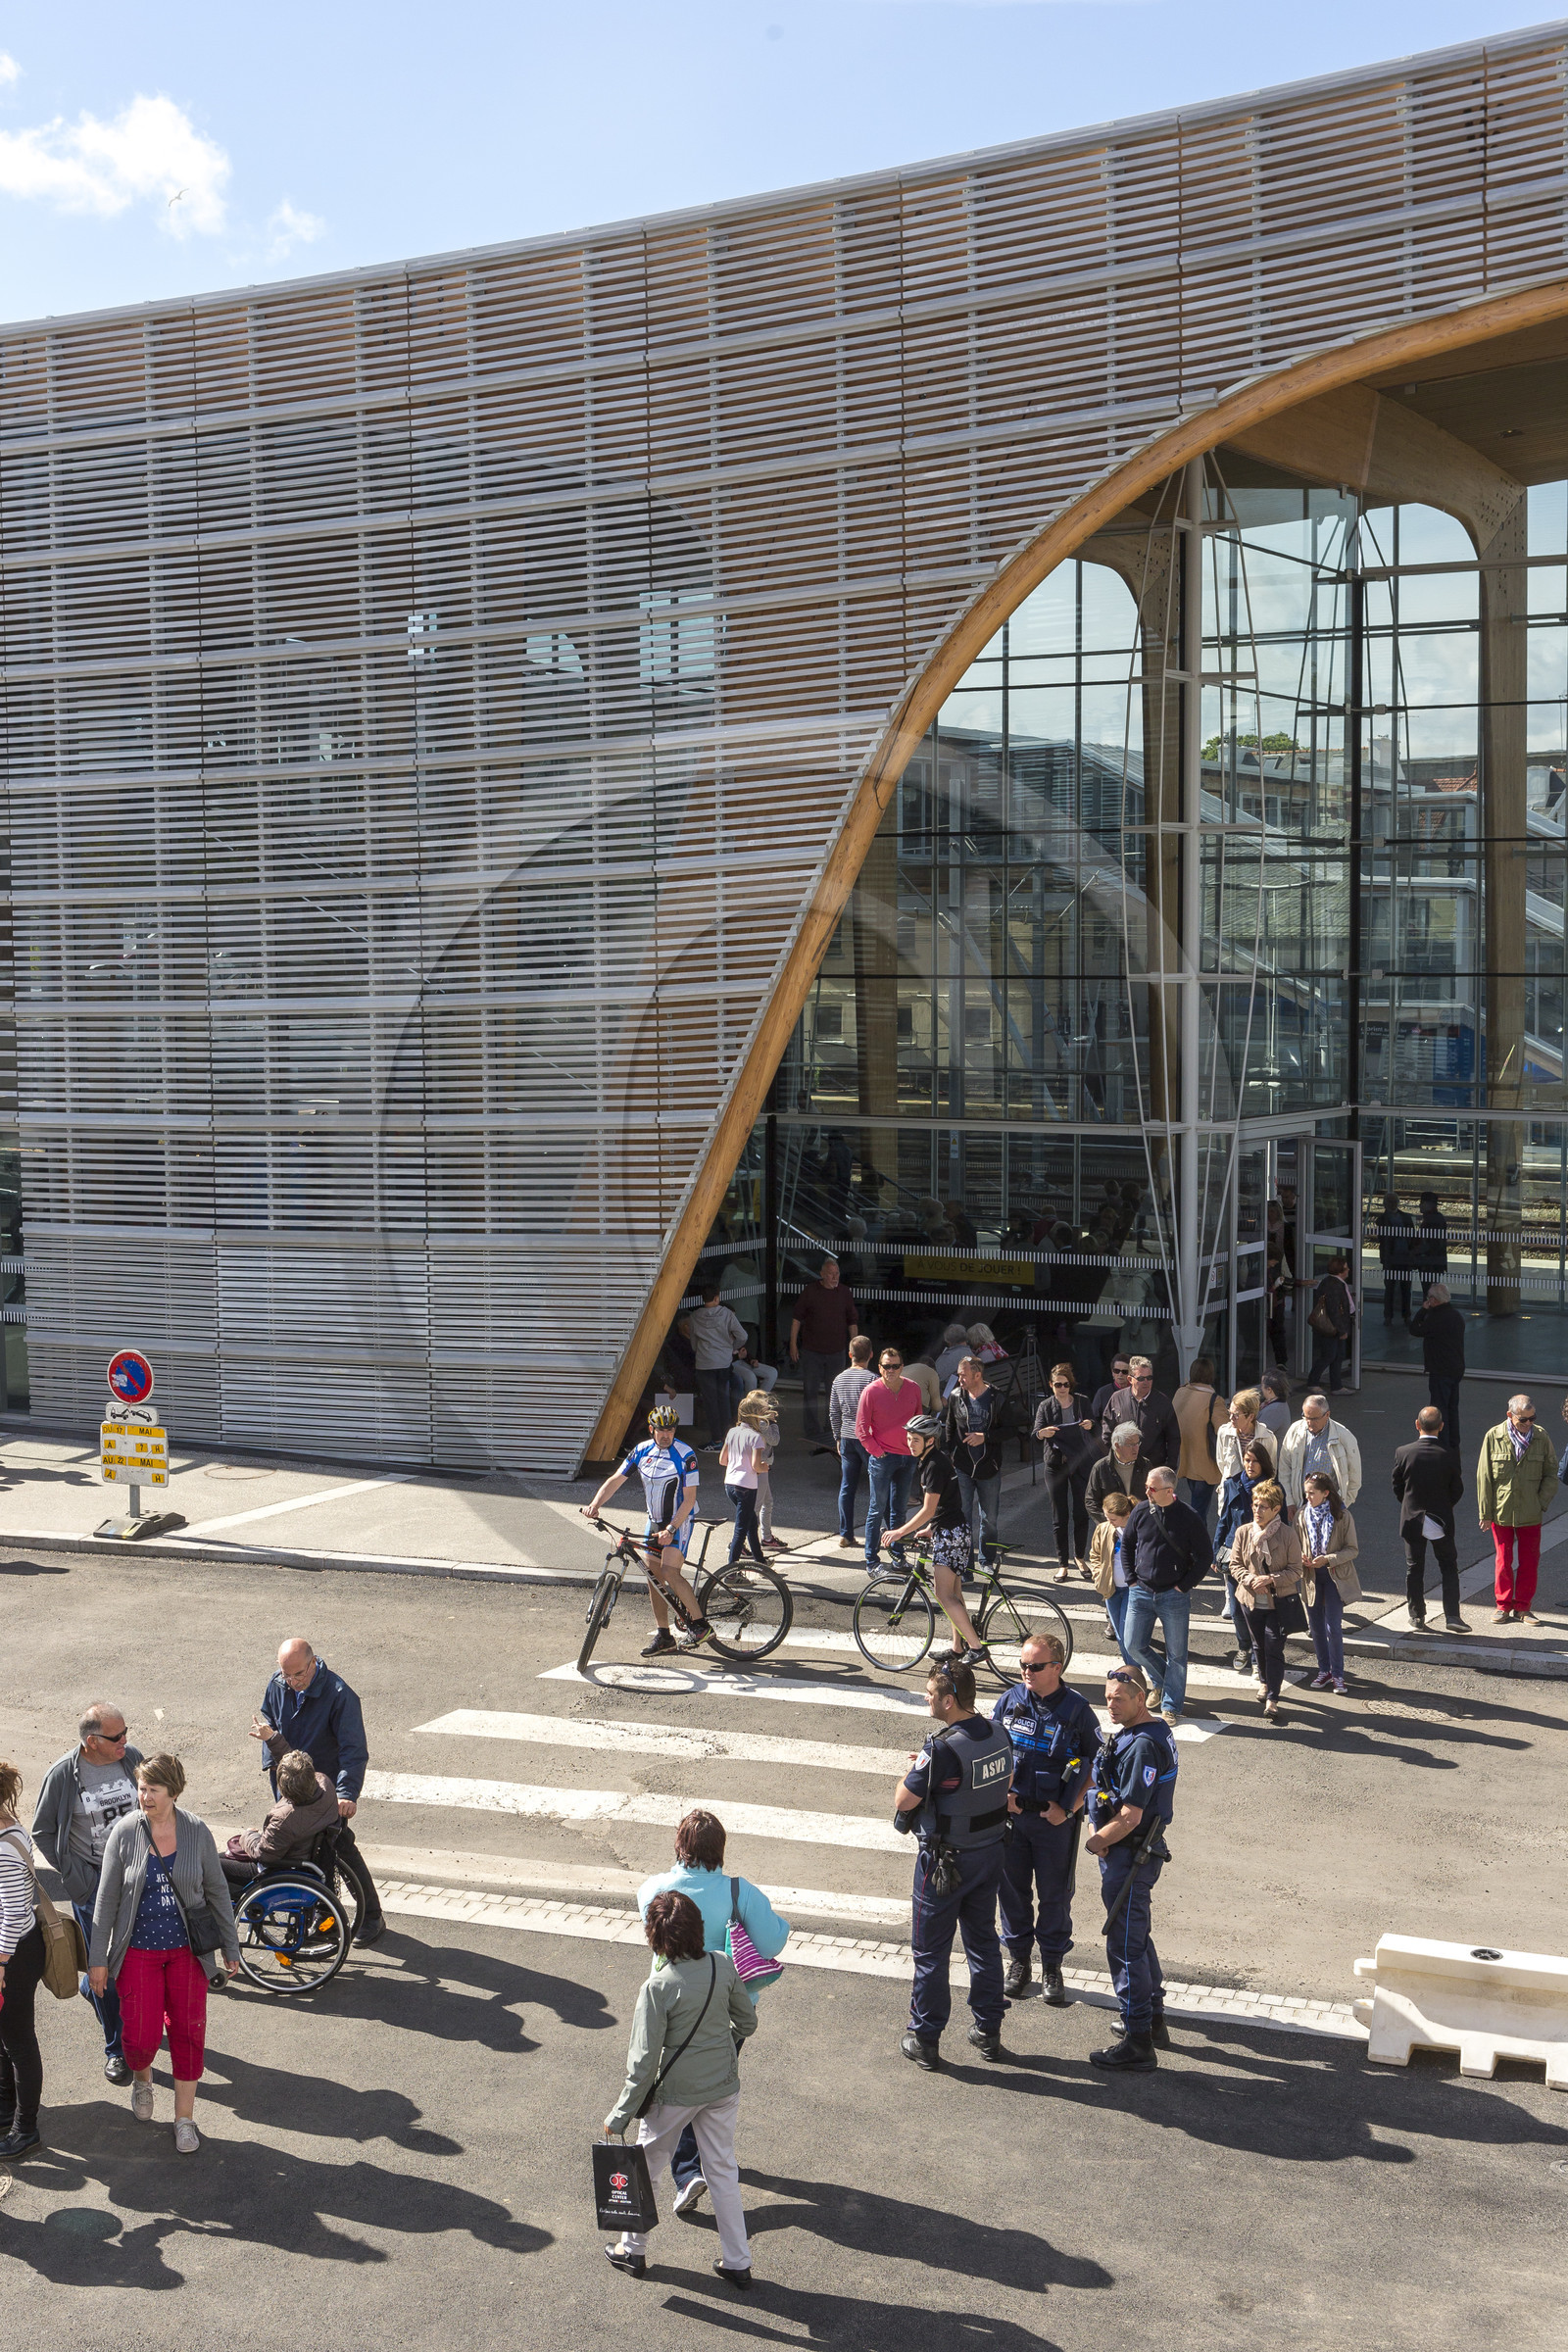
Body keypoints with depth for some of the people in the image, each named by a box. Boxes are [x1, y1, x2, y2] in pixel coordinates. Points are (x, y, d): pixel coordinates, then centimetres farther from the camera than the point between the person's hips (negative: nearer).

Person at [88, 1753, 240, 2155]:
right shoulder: (125, 1831, -10)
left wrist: (230, 1948, 7)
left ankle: (184, 2118, 22)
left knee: (188, 2032, 3)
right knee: (142, 2036, -3)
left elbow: (217, 1891, 3)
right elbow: (106, 1898, -3)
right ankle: (142, 2078, 34)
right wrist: (98, 1958, -1)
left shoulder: (196, 1832, -8)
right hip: (138, 1951, -1)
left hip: (186, 1950, 1)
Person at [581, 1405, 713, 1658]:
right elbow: (615, 1480, -1)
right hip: (654, 1521, 6)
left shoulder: (685, 1455, -17)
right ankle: (663, 1636, 12)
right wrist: (594, 1505, -15)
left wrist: (671, 1529, -26)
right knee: (653, 1577, 4)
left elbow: (689, 1498, -18)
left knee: (669, 1571, -20)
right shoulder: (642, 1451, -1)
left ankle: (699, 1624, -10)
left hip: (680, 1520, -6)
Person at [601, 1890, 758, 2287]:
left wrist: (621, 2114, -10)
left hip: (676, 2093, -4)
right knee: (722, 2169, 19)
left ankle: (632, 2250, 35)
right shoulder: (723, 1965, -11)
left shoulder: (659, 1987, -25)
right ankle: (737, 2262, 25)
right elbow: (747, 2021, 3)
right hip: (723, 2086, 4)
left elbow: (644, 2061, -20)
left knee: (647, 2166, 19)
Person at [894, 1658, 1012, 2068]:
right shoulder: (998, 1735, -5)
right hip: (992, 1850, 7)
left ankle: (925, 2040, 17)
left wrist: (912, 1770, 0)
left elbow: (903, 1801, -20)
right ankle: (988, 2030, 29)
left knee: (931, 1950, 8)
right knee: (984, 1940, 20)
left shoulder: (942, 1749, -27)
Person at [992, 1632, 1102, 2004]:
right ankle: (1018, 1959, 29)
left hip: (1055, 1820, -2)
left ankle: (1052, 1967, 23)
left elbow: (1097, 1765, -3)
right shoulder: (1009, 1701, -2)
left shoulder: (1077, 1711, -10)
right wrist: (1002, 1792, -5)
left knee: (1055, 1894, 7)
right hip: (1011, 1814, 3)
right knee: (1012, 1888, 12)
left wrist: (1069, 1808, -10)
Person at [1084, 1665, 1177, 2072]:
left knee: (1125, 1945, -3)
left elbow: (1129, 1817, -26)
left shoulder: (1142, 1746, -25)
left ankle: (1138, 2042, 3)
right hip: (1134, 1852, 11)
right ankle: (1153, 2019, 37)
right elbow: (1102, 1783, 17)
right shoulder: (1154, 1731, 8)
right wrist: (1096, 1826, 2)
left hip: (1129, 1856, -11)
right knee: (1138, 1937, 23)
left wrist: (1096, 1842, -10)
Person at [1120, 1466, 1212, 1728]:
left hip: (1174, 1596, -3)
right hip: (1141, 1592, 3)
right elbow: (1126, 1545, 14)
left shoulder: (1188, 1517, -11)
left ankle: (1171, 1706, 17)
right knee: (1135, 1645, 4)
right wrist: (1132, 1579, 7)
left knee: (1176, 1654, 4)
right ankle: (1161, 1682, 31)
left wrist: (1183, 1586, -8)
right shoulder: (1141, 1511, -2)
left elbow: (1205, 1556, -5)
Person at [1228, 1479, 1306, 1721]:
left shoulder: (1288, 1534, -10)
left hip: (1279, 1602, -3)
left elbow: (1295, 1570, -7)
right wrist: (1250, 1580, -14)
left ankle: (1272, 1700, -4)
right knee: (1259, 1645, 19)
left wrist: (1271, 1580, -20)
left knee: (1274, 1648, -7)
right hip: (1252, 1601, 3)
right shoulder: (1243, 1533, -2)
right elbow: (1235, 1564, 4)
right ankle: (1264, 1680, 44)